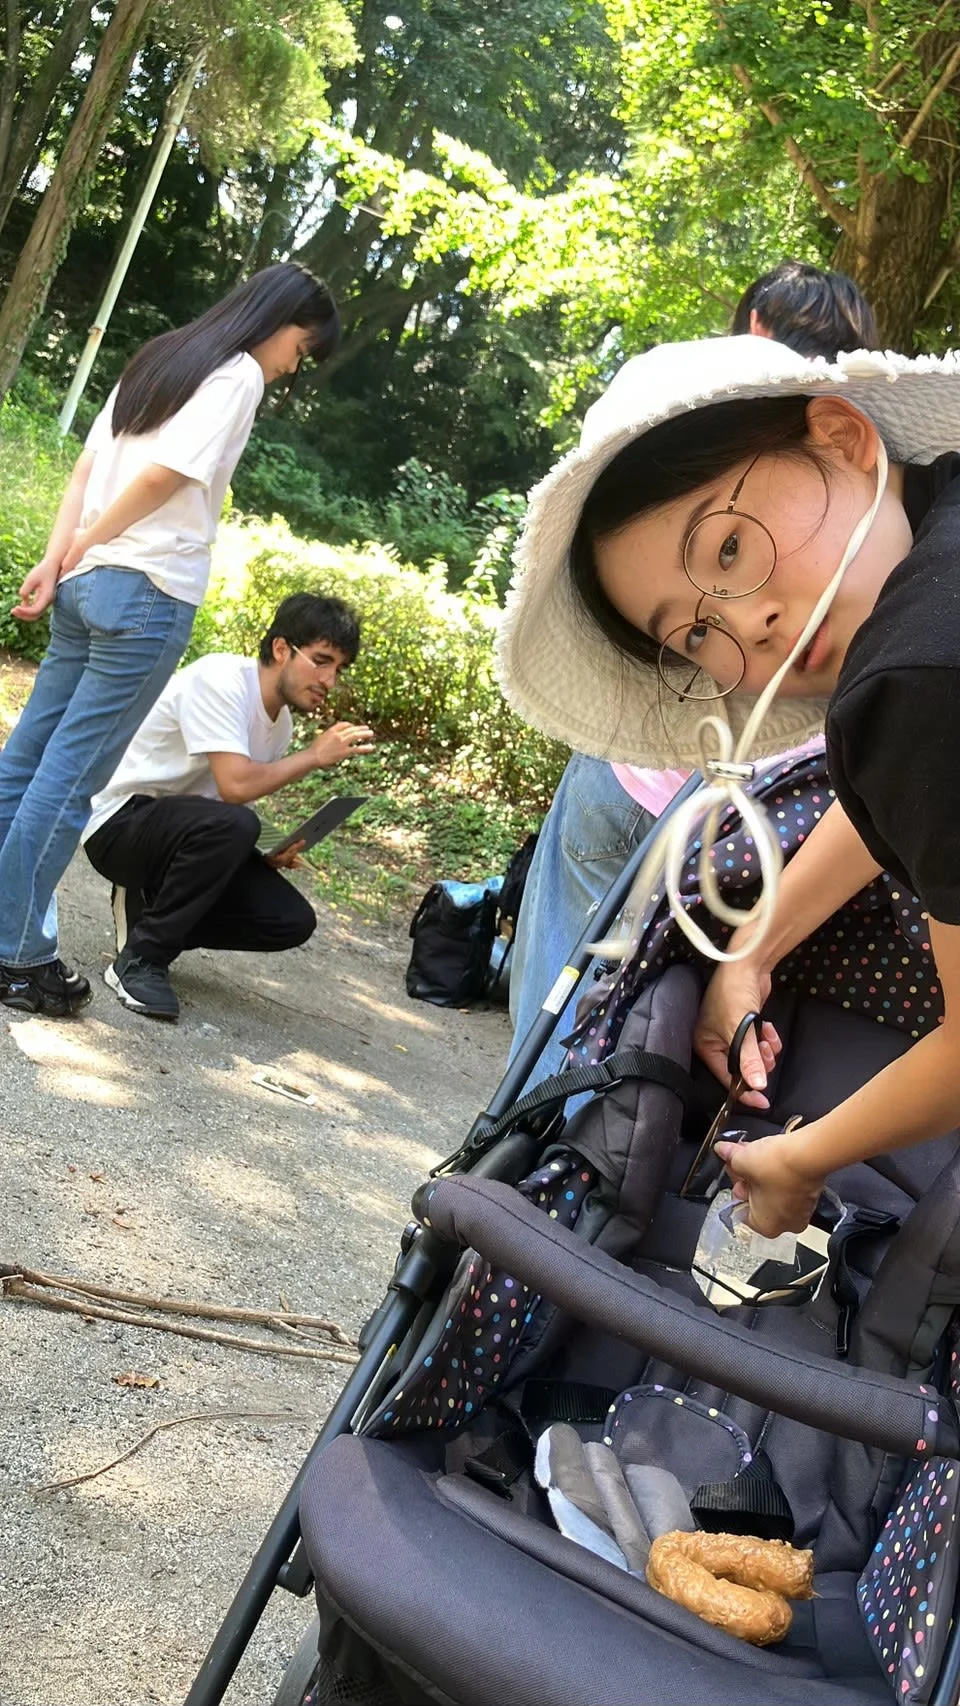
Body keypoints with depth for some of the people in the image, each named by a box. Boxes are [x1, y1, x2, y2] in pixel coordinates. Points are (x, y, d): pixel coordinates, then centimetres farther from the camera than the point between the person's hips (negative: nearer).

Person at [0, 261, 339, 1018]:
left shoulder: (160, 357, 19)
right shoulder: (238, 375, -7)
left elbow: (87, 467, 12)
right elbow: (165, 476, -16)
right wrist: (83, 547, -4)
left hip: (88, 582, 8)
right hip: (148, 593, -8)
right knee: (69, 776, -5)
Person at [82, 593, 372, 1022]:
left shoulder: (280, 722, 6)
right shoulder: (221, 679, -20)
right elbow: (235, 785, -31)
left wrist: (270, 850, -7)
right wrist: (315, 756, -18)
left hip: (188, 831, 8)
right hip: (119, 823, -8)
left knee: (292, 921, -8)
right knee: (231, 825, -37)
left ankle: (149, 909, 9)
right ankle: (138, 959, -21)